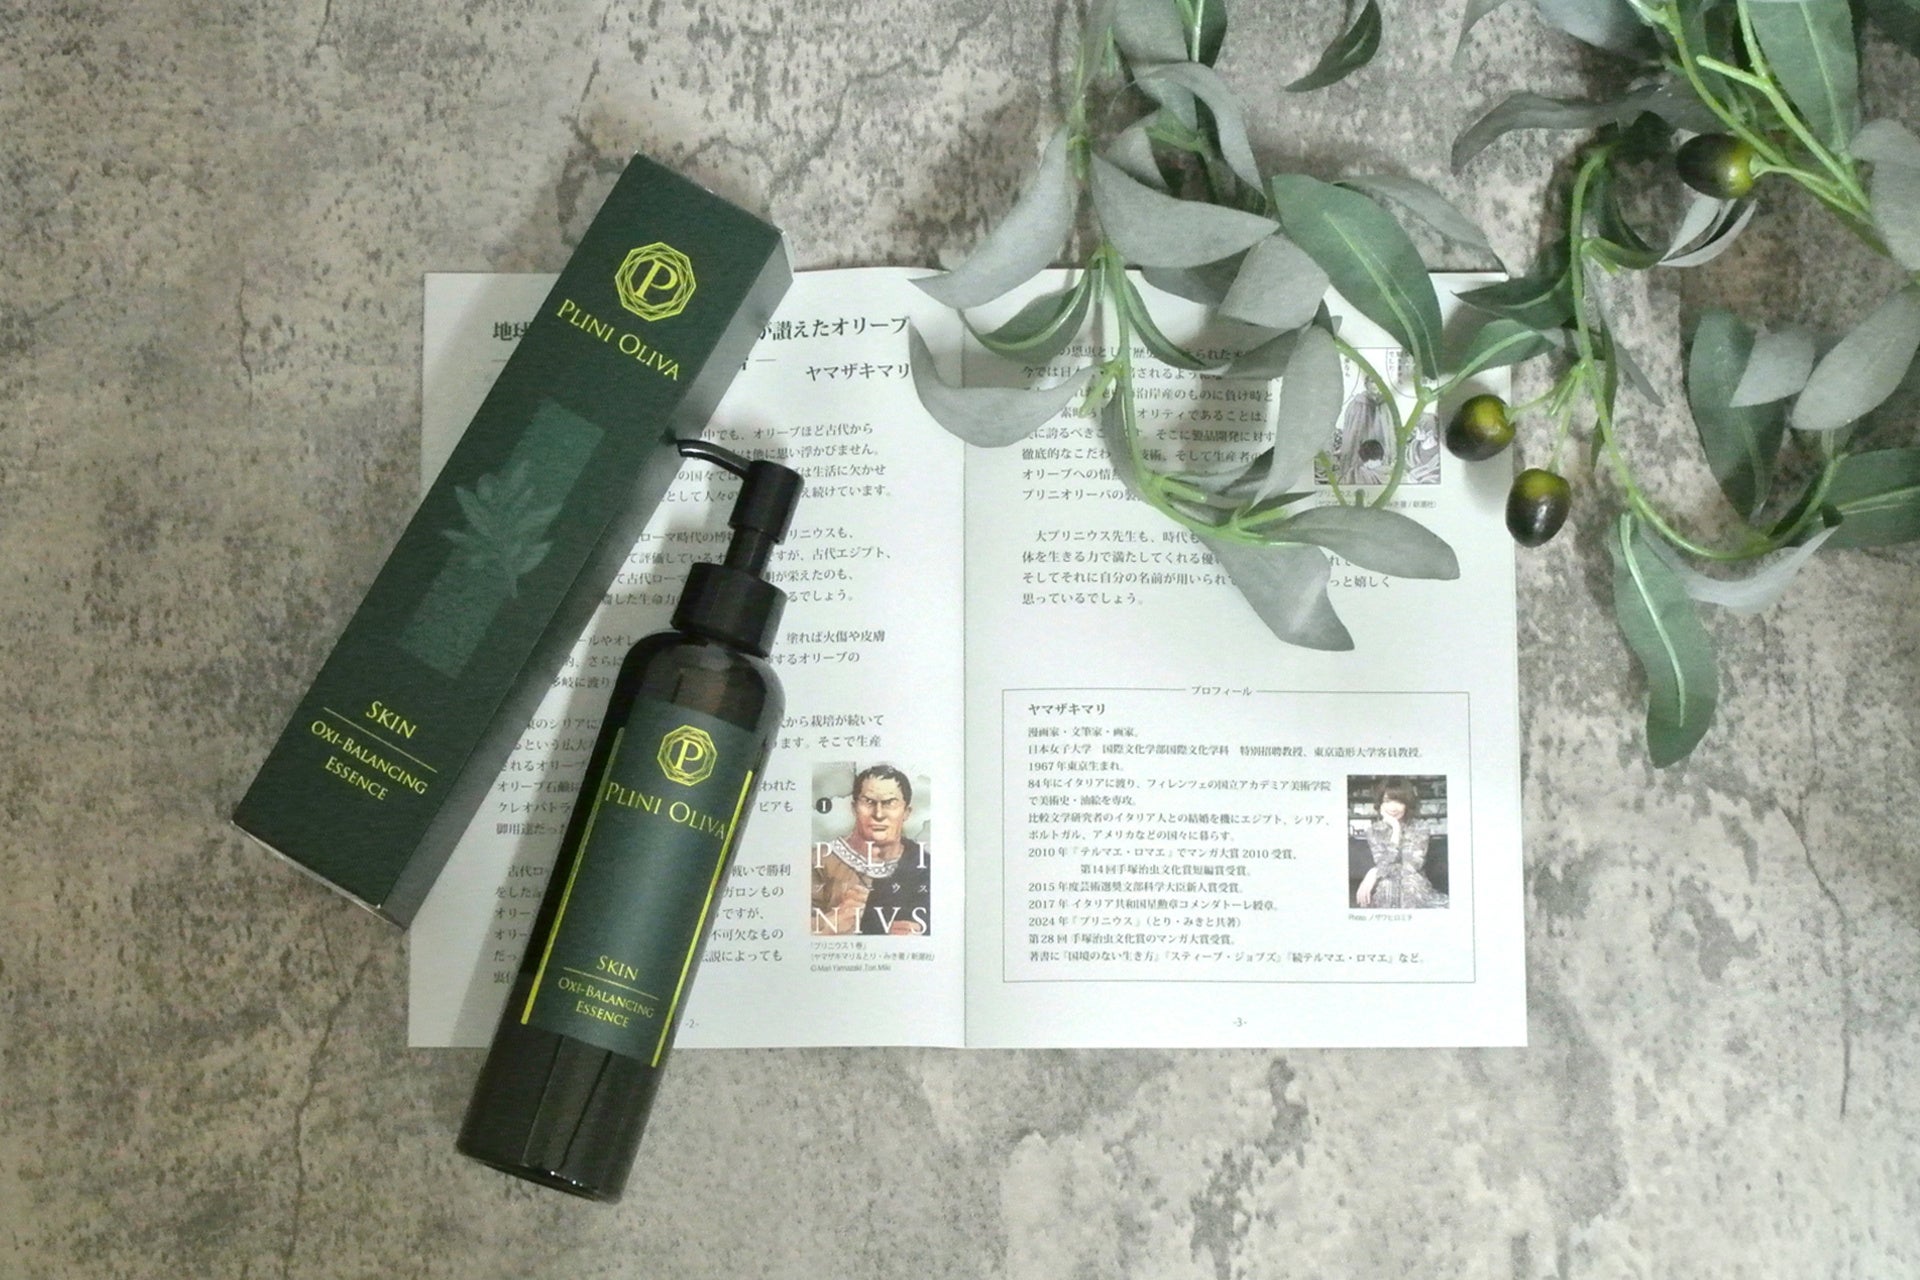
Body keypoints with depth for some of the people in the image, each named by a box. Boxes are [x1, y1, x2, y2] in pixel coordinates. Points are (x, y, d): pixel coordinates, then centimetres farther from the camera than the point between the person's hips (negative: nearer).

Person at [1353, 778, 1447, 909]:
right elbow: (1384, 863, -9)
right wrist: (1395, 829, -11)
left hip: (1414, 887, 1)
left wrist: (1375, 873, -17)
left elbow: (1412, 865, -10)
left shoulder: (1420, 828, 3)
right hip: (1386, 887, -1)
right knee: (1385, 882, -34)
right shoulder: (1373, 829, 5)